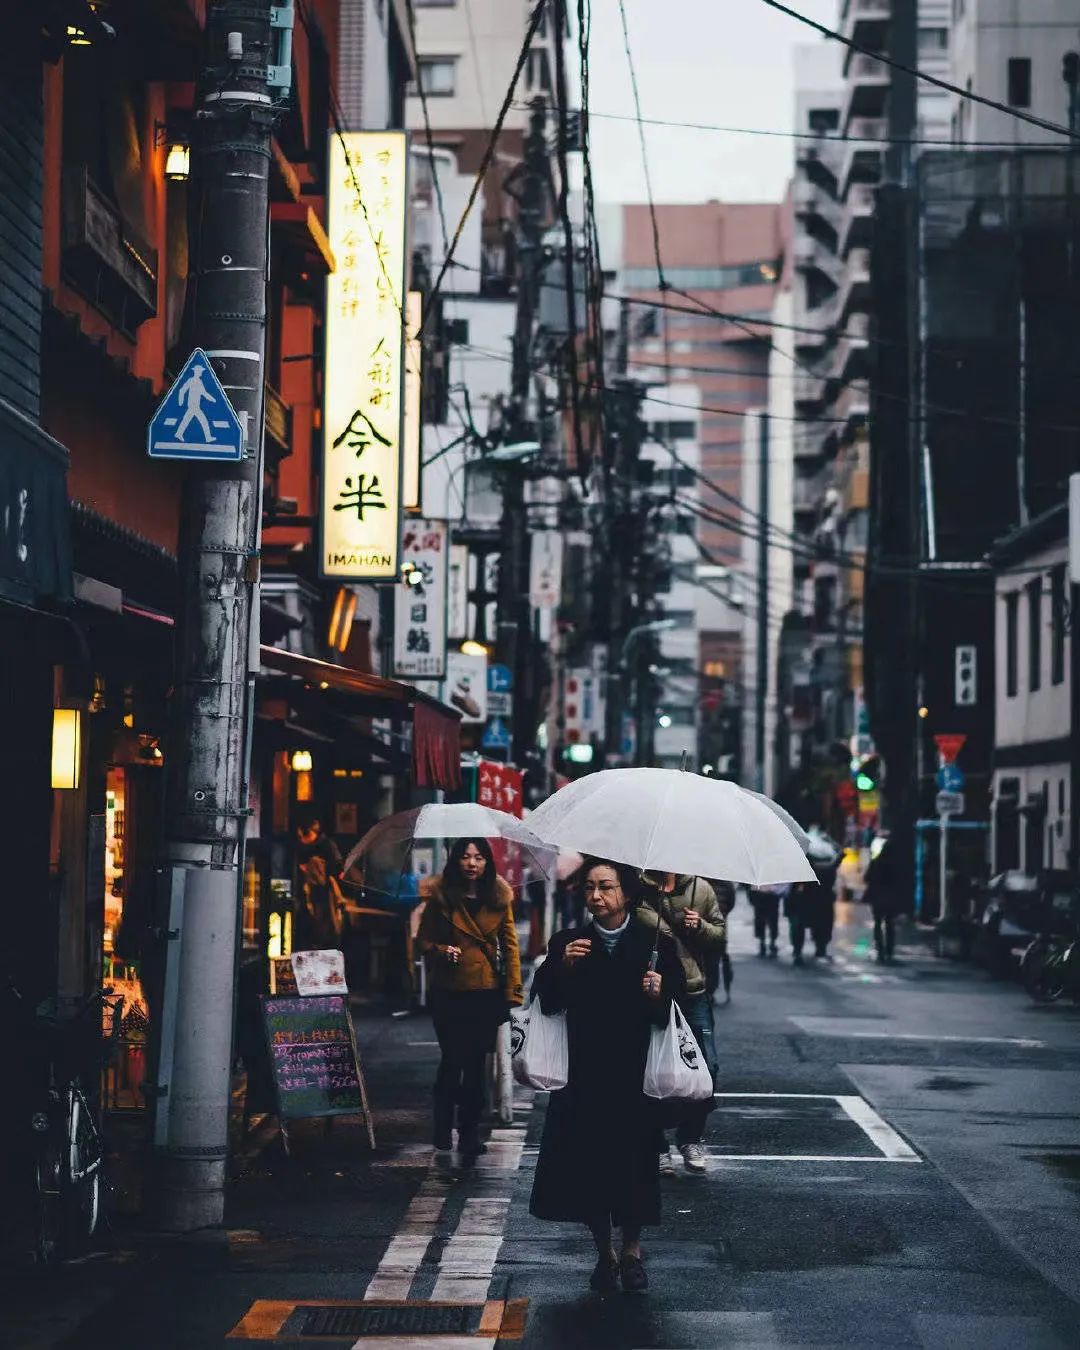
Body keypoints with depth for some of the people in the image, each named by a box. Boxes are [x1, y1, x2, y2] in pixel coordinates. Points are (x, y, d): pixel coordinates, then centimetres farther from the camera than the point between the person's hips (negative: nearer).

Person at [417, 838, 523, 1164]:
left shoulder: (499, 899, 4)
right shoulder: (441, 897, -1)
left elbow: (510, 945, 4)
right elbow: (424, 939, 6)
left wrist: (513, 992, -2)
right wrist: (442, 951, -16)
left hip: (487, 993, 2)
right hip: (448, 992, -1)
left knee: (476, 1063, 5)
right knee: (453, 1060, -1)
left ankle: (469, 1132, 14)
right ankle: (443, 1128, 15)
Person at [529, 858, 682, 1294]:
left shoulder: (655, 946, 0)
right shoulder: (567, 944, 4)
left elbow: (671, 1014, -1)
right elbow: (546, 1003, -4)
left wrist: (659, 996, -21)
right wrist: (562, 968, -18)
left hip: (636, 1074, -1)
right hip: (583, 1074, 1)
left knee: (634, 1164, 1)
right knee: (588, 1164, 3)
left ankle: (631, 1252, 20)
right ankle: (604, 1254, 20)